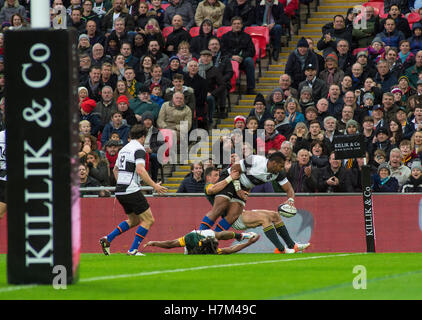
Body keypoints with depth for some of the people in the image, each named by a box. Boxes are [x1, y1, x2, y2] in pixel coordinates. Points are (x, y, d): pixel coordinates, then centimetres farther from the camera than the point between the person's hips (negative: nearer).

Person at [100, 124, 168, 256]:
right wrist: (154, 185, -18)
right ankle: (133, 250, -5)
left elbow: (115, 169, 28)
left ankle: (107, 239, 11)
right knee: (148, 220, 0)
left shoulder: (124, 149, 17)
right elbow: (140, 170, -22)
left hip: (120, 191, 9)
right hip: (132, 190, -9)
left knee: (134, 220, 21)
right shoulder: (139, 149, -9)